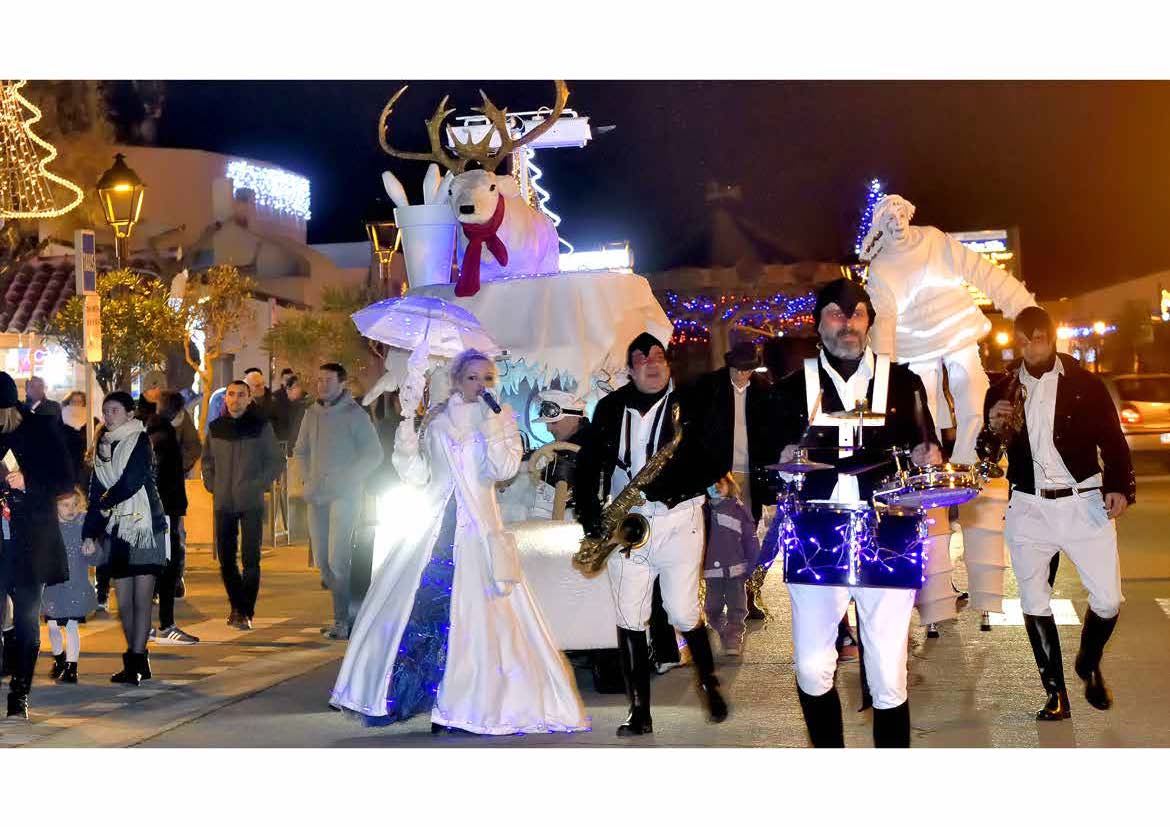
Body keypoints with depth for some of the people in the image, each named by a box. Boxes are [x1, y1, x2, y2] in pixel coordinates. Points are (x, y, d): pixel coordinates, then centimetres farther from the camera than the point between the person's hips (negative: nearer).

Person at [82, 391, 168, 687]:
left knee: (142, 598, -8)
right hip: (116, 530, 6)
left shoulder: (141, 441, -2)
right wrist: (90, 533, 8)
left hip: (144, 526, -6)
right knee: (123, 601, 5)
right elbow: (96, 493, 15)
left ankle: (136, 661, -10)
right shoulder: (102, 447, 15)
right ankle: (138, 660, 13)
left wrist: (107, 502, 3)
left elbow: (132, 480, -13)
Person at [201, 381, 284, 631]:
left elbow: (276, 460, 4)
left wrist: (260, 484, -5)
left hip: (251, 503, -3)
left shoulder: (261, 427, 1)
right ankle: (237, 607, 19)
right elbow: (207, 460, 21)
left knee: (251, 558, -6)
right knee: (225, 558, 6)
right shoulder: (215, 428, 9)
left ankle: (246, 612, -2)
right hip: (223, 503, 3)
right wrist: (211, 485, 8)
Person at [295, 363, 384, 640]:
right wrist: (309, 479, 12)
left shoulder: (355, 415, -5)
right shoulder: (312, 414, 12)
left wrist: (347, 479, -9)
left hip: (344, 495, -6)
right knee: (322, 560, 7)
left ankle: (343, 620, -9)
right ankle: (344, 612, 20)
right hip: (317, 496, 6)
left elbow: (374, 455, -4)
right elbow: (301, 451, 26)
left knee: (337, 559, -15)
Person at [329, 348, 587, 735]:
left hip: (477, 532, -2)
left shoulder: (502, 419, 7)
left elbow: (505, 469, -9)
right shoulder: (435, 420, 10)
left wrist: (490, 421, -13)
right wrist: (407, 424, -8)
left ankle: (463, 704, 4)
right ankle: (393, 696, 12)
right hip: (430, 530, 2)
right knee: (409, 607, 0)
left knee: (473, 616, -5)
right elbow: (416, 475, 4)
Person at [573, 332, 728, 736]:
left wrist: (672, 487, -20)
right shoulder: (610, 408, 8)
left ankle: (709, 684, 24)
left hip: (679, 520, -3)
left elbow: (713, 463, -6)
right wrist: (591, 518, -3)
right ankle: (640, 711, 9)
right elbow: (589, 462, 9)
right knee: (629, 619, 1)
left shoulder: (689, 406, 0)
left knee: (684, 614, -3)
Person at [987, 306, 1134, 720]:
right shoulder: (1004, 388, 5)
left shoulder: (1085, 384, -1)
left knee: (1108, 601, -3)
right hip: (1029, 507, 2)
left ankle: (1089, 664, 27)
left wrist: (1119, 487, -16)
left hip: (1083, 503, -2)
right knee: (1034, 604, 4)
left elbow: (1112, 439, -1)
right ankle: (1055, 694, 17)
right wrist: (993, 425, -13)